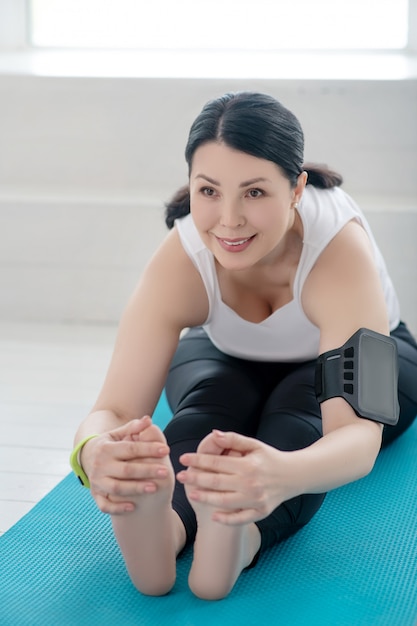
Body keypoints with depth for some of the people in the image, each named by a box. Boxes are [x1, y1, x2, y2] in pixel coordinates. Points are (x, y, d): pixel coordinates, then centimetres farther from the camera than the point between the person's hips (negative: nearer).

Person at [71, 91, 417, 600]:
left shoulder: (340, 249, -40)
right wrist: (95, 453, -66)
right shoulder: (179, 263, -33)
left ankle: (240, 540, -60)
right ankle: (159, 525, -58)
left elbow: (358, 433, -51)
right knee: (210, 405, -34)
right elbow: (116, 408, -39)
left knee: (299, 414, -36)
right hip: (227, 360, 2)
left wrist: (284, 475, -76)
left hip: (363, 360, -1)